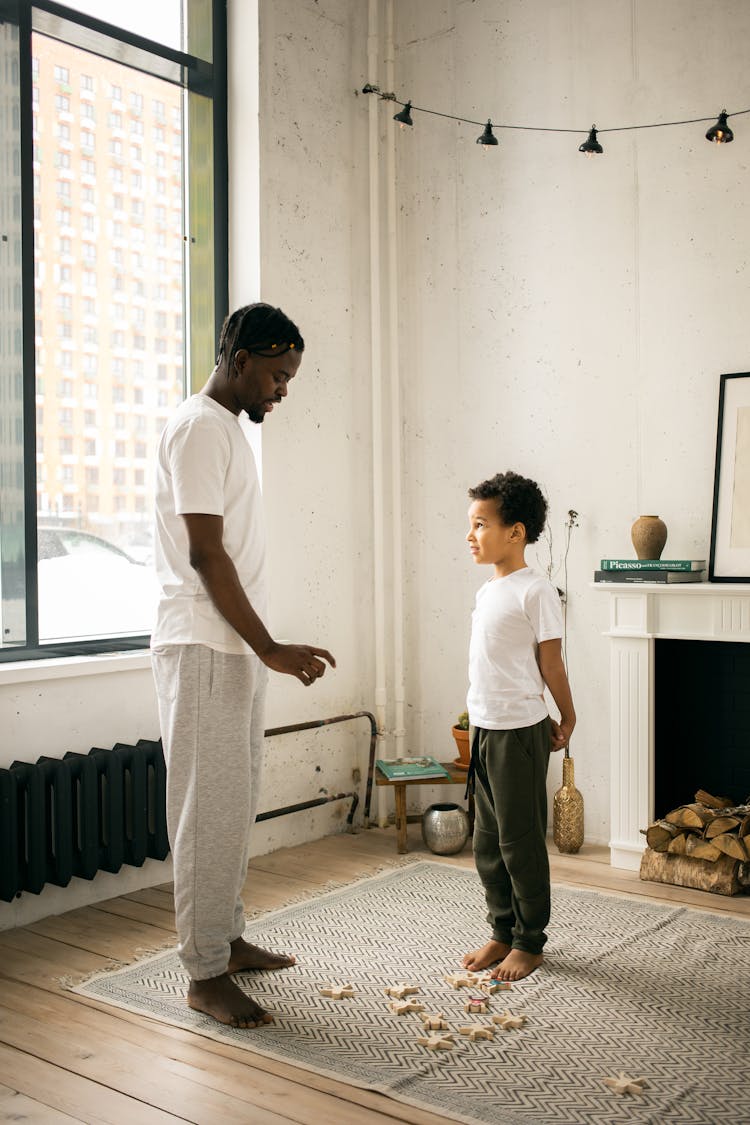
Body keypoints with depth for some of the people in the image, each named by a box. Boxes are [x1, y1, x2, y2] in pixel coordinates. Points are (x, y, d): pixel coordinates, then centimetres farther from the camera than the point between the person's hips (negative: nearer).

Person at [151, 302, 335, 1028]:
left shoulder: (228, 429, 17)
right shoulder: (198, 428, -14)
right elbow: (205, 554, -20)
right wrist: (270, 648, -20)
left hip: (235, 649, 10)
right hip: (203, 649, -10)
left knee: (235, 804, 15)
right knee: (208, 809, -3)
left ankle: (227, 938, 28)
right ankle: (205, 975, 7)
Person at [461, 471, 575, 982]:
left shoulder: (535, 591, -14)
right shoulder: (488, 591, 11)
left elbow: (550, 664, -9)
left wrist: (566, 719, 0)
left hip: (518, 733, -8)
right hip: (483, 728, 8)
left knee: (520, 841, 3)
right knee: (488, 841, 14)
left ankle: (530, 943, 17)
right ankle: (502, 932, 28)